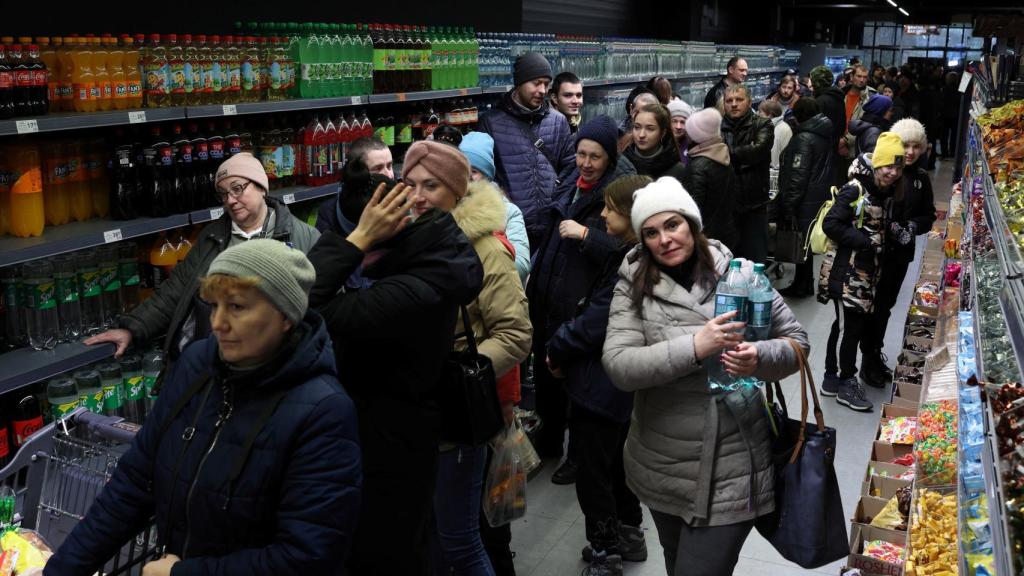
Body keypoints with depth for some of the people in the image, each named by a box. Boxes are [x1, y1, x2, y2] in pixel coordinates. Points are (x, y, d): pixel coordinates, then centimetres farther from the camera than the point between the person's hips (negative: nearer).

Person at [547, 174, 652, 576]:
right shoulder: (632, 255, 3)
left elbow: (596, 322, -24)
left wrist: (556, 349, -10)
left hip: (601, 387, -9)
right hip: (620, 385, 9)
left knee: (593, 475, 5)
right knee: (613, 463, 24)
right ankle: (628, 535, 39)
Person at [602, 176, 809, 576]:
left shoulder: (740, 274, -6)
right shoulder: (633, 285, -5)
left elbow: (796, 342, 1)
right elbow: (618, 366, -16)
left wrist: (760, 358, -22)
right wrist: (694, 347, -28)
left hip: (729, 470, -2)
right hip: (660, 466, 3)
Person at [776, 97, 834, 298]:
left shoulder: (804, 138, -17)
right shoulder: (826, 135, 9)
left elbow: (797, 175, -21)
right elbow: (825, 168, 15)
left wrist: (788, 204, -18)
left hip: (805, 200, -8)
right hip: (821, 197, 8)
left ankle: (802, 286, 10)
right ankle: (805, 284, 25)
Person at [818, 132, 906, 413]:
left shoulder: (885, 194, 11)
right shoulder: (855, 190, -15)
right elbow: (831, 224, -21)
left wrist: (882, 244, 2)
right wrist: (866, 241, -19)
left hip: (867, 271, 8)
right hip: (846, 271, -8)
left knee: (846, 325, 14)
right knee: (852, 326, -3)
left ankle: (832, 378, 24)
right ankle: (845, 384, 10)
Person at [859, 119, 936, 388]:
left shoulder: (921, 178, 5)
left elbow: (929, 216, 11)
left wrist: (912, 226, -8)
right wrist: (888, 227, -23)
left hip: (901, 252, 6)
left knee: (886, 305, 16)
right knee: (874, 304, 0)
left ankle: (876, 355, 30)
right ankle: (868, 361, 13)